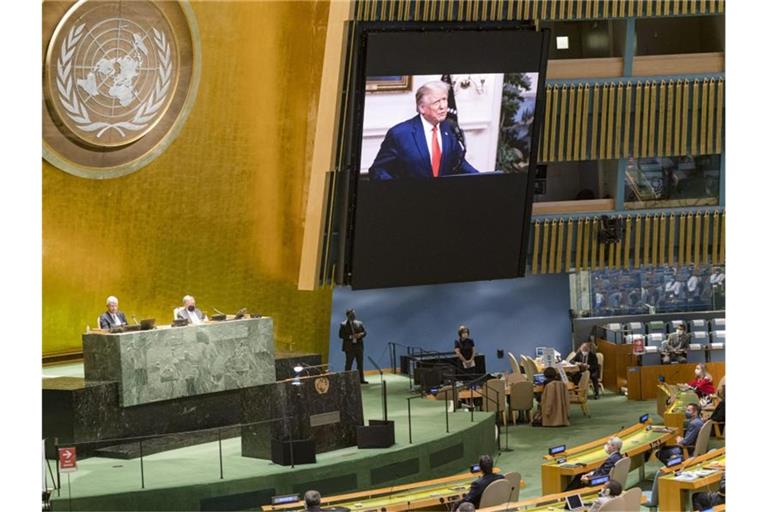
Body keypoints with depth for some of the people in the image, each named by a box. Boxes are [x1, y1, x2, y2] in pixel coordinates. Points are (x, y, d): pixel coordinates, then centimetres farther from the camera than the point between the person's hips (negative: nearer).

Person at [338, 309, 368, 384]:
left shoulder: (359, 323, 10)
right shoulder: (344, 325, -3)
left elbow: (364, 332, 12)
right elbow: (341, 335, -8)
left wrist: (360, 334, -12)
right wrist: (350, 336, -19)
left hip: (358, 346, 5)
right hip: (349, 347, -5)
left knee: (360, 363, 7)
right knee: (348, 364, -5)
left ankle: (361, 379, 13)